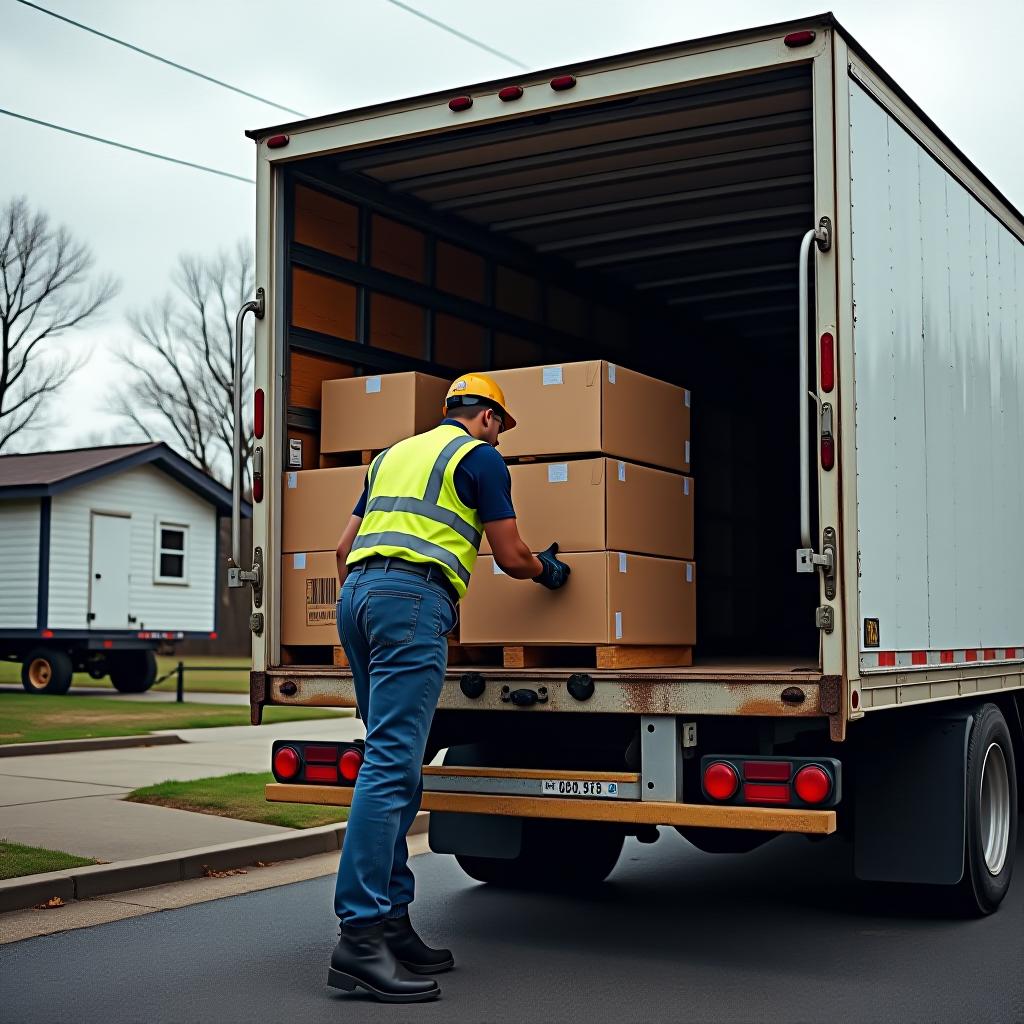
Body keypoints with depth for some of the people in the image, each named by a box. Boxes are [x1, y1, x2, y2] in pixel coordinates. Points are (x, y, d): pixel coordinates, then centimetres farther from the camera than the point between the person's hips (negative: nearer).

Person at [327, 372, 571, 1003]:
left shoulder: (395, 454, 28)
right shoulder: (481, 456, 7)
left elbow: (345, 547, 26)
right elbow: (510, 556, 5)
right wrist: (547, 570, 26)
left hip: (357, 592, 8)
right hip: (415, 596, -8)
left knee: (398, 767, 10)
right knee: (392, 766, -13)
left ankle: (392, 923, 11)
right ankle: (360, 935, -18)